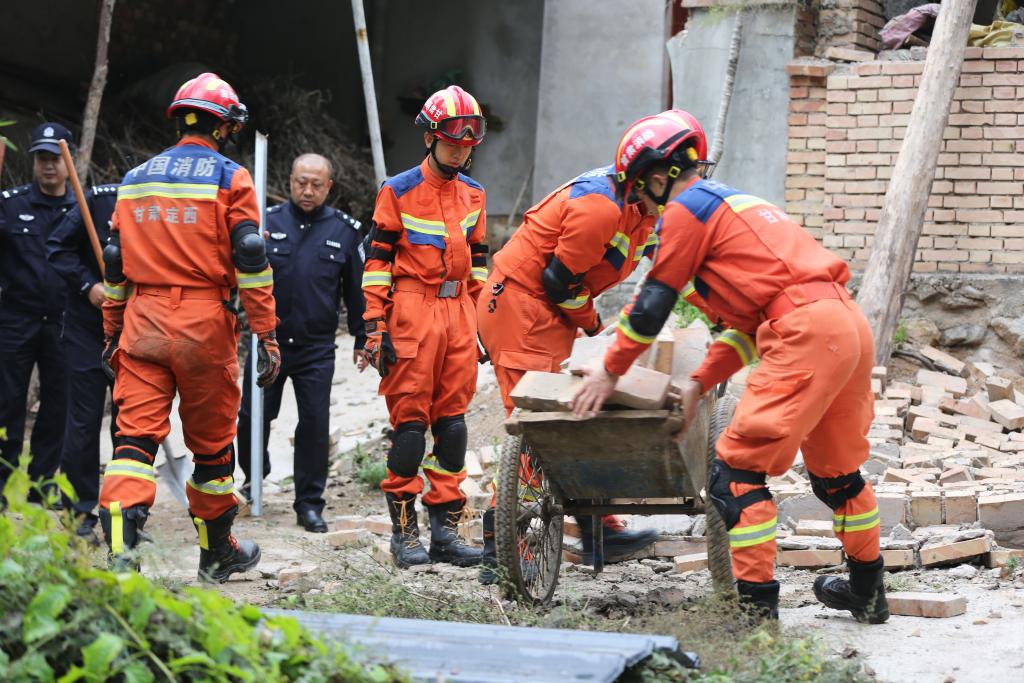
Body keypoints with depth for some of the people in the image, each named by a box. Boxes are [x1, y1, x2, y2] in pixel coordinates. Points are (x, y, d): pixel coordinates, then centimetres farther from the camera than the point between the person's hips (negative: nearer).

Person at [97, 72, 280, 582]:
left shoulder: (134, 179, 13)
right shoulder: (229, 178, -2)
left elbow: (115, 266, 16)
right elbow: (251, 263, -8)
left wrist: (113, 334, 22)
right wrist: (267, 335, -6)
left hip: (143, 320, 3)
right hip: (204, 322, -3)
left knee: (136, 434, -3)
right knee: (212, 440, 11)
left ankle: (118, 543, -22)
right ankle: (217, 551, 25)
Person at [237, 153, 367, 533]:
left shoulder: (344, 230, 5)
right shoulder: (268, 221, 2)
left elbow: (356, 288, 11)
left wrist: (361, 339, 11)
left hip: (316, 348, 0)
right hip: (268, 341, 0)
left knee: (315, 422, -1)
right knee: (253, 416, 4)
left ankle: (309, 504, 9)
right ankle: (255, 477, 32)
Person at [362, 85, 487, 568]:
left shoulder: (473, 194, 14)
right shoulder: (399, 192, -2)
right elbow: (377, 260, -3)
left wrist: (481, 321, 17)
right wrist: (376, 326, -9)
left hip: (459, 311, 5)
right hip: (412, 309, -5)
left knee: (452, 420, 5)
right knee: (410, 419, -5)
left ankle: (445, 528, 11)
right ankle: (403, 530, 0)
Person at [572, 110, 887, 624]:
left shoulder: (686, 209, 1)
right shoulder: (733, 203, 29)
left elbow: (652, 304, 3)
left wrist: (610, 370, 14)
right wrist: (700, 384, 23)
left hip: (805, 332, -10)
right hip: (850, 325, 10)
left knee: (736, 472, -6)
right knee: (836, 470, 25)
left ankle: (757, 604, -10)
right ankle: (867, 592, 38)